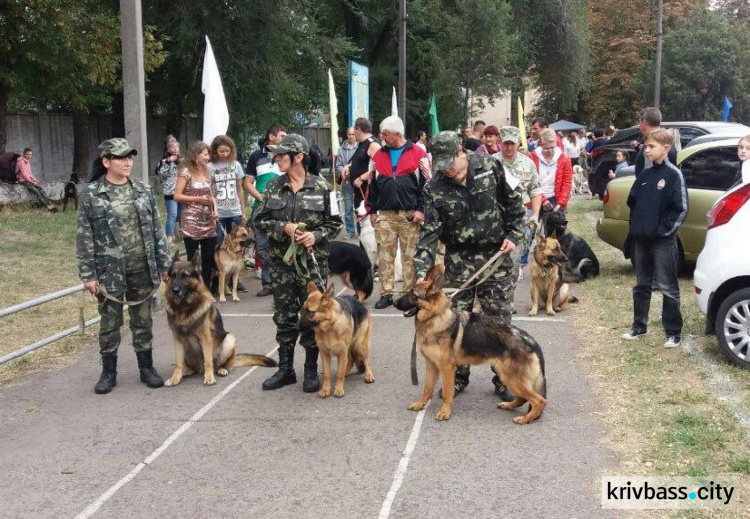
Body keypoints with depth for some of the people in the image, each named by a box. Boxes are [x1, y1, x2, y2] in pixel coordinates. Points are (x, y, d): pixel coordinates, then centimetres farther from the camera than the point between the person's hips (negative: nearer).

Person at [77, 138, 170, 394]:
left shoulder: (143, 191, 4)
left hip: (142, 269, 3)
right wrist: (87, 275, -9)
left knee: (143, 320, 12)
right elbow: (84, 238, -6)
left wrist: (163, 264, 5)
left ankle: (146, 367, 24)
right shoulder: (90, 195, -6)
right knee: (109, 323, 7)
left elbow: (157, 229, 8)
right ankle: (108, 372, 21)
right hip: (109, 271, -2)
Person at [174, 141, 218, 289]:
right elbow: (177, 196, -12)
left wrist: (215, 210, 1)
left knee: (209, 258, 6)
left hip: (208, 222, 6)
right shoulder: (186, 172, -7)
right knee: (191, 259, 0)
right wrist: (198, 199, -18)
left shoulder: (206, 172, 12)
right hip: (191, 222, -6)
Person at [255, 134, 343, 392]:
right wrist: (283, 228, -12)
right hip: (281, 261, 3)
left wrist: (316, 235, -17)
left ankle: (311, 371, 17)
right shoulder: (274, 186, 3)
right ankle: (285, 369, 22)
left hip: (313, 261, -3)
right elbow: (260, 220, 5)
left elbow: (335, 223, 0)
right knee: (284, 317, 10)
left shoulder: (321, 187, -5)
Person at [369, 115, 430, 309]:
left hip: (410, 214, -3)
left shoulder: (417, 154, 0)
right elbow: (373, 185, 17)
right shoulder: (379, 155, 12)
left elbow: (426, 183, -2)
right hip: (385, 214, 3)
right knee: (385, 256, 3)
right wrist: (372, 210, 13)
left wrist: (421, 209, -9)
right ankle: (386, 293, 9)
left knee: (410, 255, 2)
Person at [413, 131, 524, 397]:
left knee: (499, 318, 5)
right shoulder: (435, 188, -10)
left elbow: (513, 201, 4)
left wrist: (513, 235, -1)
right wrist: (422, 272, -21)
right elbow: (430, 231, -12)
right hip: (458, 258, 1)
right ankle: (457, 377, 20)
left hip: (495, 254, -1)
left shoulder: (490, 166, -9)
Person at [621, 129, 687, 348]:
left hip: (663, 241, -6)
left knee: (668, 287, 0)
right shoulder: (645, 174, 9)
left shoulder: (673, 174, -9)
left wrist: (663, 229, -13)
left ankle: (674, 332, 9)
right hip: (641, 238, 7)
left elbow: (681, 209, -12)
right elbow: (632, 201, 17)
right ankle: (639, 325, 26)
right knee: (641, 285, 15)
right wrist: (636, 225, 7)